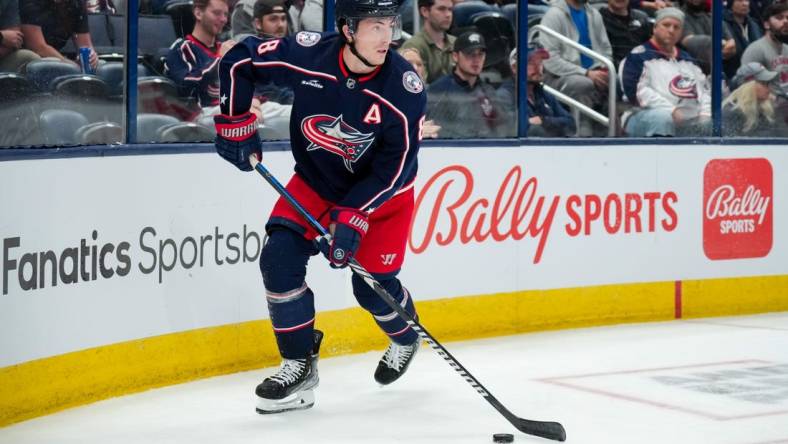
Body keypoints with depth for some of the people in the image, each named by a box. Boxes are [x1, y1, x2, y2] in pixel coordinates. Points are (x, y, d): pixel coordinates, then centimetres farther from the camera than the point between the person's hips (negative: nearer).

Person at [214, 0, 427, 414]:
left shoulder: (404, 88, -28)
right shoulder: (307, 54, -25)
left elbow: (392, 169, -23)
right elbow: (238, 61, -8)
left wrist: (353, 218, -29)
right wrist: (235, 124, -7)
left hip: (381, 190, -2)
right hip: (315, 180, 2)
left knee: (373, 285, -1)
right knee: (279, 258, -14)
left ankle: (405, 337, 35)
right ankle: (299, 365, -1)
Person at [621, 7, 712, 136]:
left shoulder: (687, 59, 26)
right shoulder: (639, 56, 2)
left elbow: (704, 88, 21)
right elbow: (637, 91, -11)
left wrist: (705, 113, -1)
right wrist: (672, 110, -19)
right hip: (647, 117, -7)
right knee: (661, 118, -40)